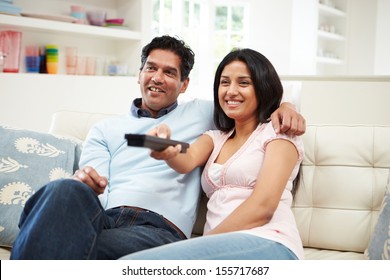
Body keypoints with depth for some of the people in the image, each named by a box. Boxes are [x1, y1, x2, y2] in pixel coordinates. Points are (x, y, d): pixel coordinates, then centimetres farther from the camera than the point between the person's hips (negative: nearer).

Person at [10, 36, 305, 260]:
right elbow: (92, 184, 13)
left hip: (158, 228, -2)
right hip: (100, 216, 3)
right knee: (65, 190, -37)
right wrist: (82, 182, -14)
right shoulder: (105, 129, 27)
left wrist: (282, 106, 5)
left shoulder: (200, 113, 26)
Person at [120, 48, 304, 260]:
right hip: (221, 248, 5)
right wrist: (167, 151, -24)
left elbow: (263, 205, -7)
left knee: (133, 263, -29)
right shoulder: (215, 138, 26)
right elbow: (187, 160, 1)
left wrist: (202, 244, -11)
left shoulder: (277, 133, 8)